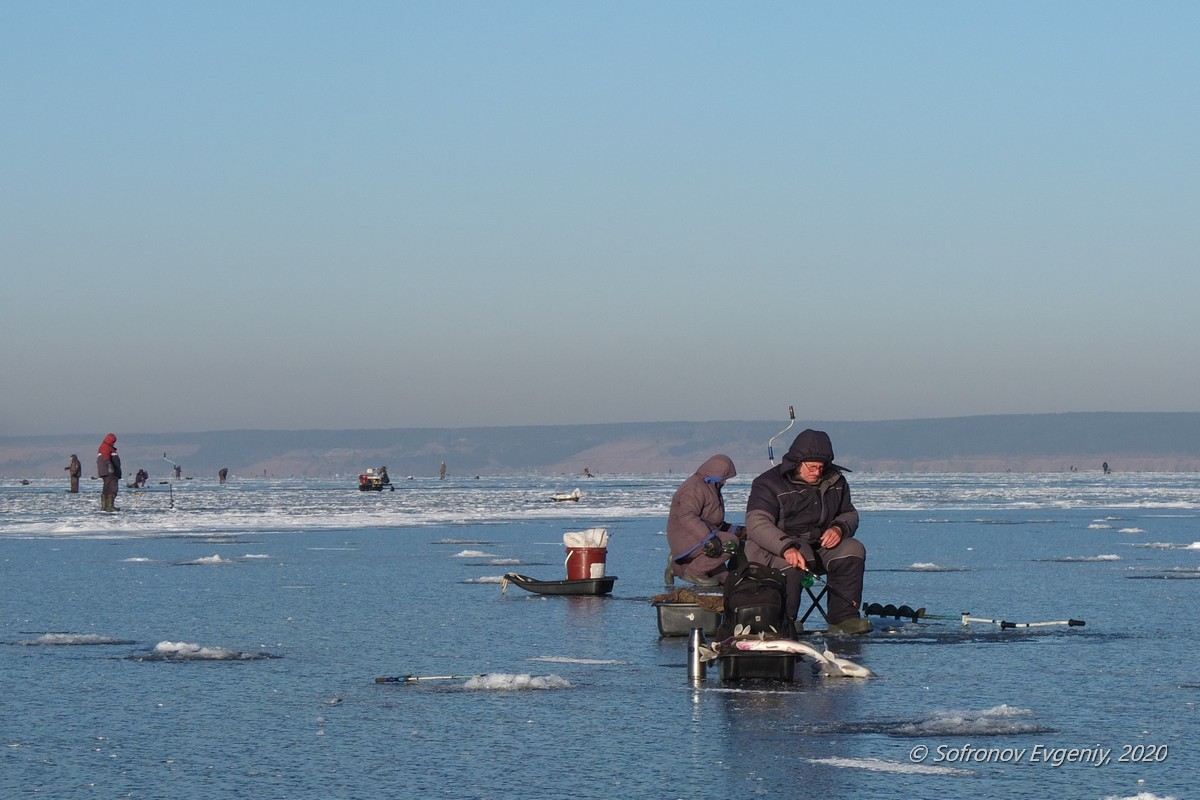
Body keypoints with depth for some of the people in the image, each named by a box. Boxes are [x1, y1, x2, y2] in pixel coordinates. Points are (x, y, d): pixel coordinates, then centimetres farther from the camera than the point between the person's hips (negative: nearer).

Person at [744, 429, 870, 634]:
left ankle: (843, 618, -20)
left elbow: (850, 514, 22)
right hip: (776, 546, -5)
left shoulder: (835, 481, 10)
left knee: (853, 550, -20)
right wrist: (787, 548, -40)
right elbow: (757, 524, -22)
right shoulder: (769, 483, -9)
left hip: (820, 544, 5)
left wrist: (839, 528, -7)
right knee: (791, 562, -38)